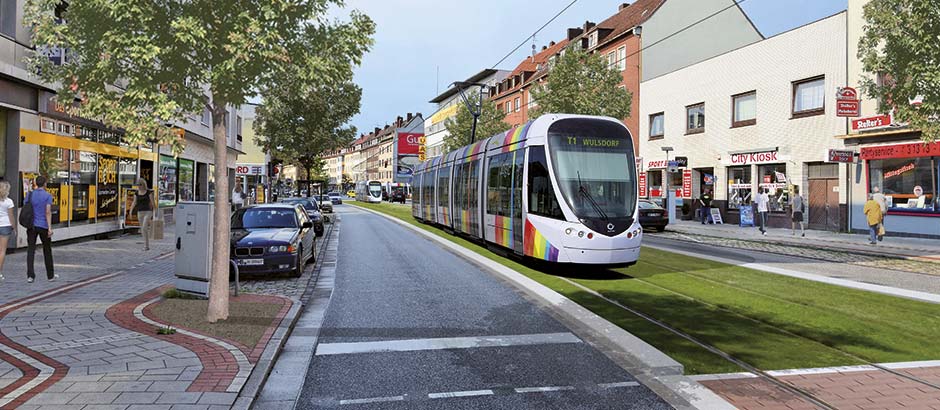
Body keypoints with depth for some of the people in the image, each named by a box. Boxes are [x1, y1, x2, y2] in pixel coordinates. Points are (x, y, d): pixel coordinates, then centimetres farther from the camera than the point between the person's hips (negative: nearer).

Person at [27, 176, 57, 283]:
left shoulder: (30, 195, 5)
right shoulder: (48, 196, -7)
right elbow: (48, 212, -15)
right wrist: (50, 228, -18)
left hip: (31, 226, 3)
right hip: (43, 226, -3)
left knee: (30, 250, 2)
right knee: (47, 250, 9)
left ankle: (30, 275, -7)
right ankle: (50, 275, 17)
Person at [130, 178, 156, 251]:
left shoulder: (149, 192, -7)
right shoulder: (136, 193, 7)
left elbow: (153, 202, -6)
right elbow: (134, 203, 5)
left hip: (148, 212, -5)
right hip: (140, 212, 5)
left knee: (144, 228, -18)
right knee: (143, 230, 9)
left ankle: (146, 246, -12)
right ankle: (147, 245, 18)